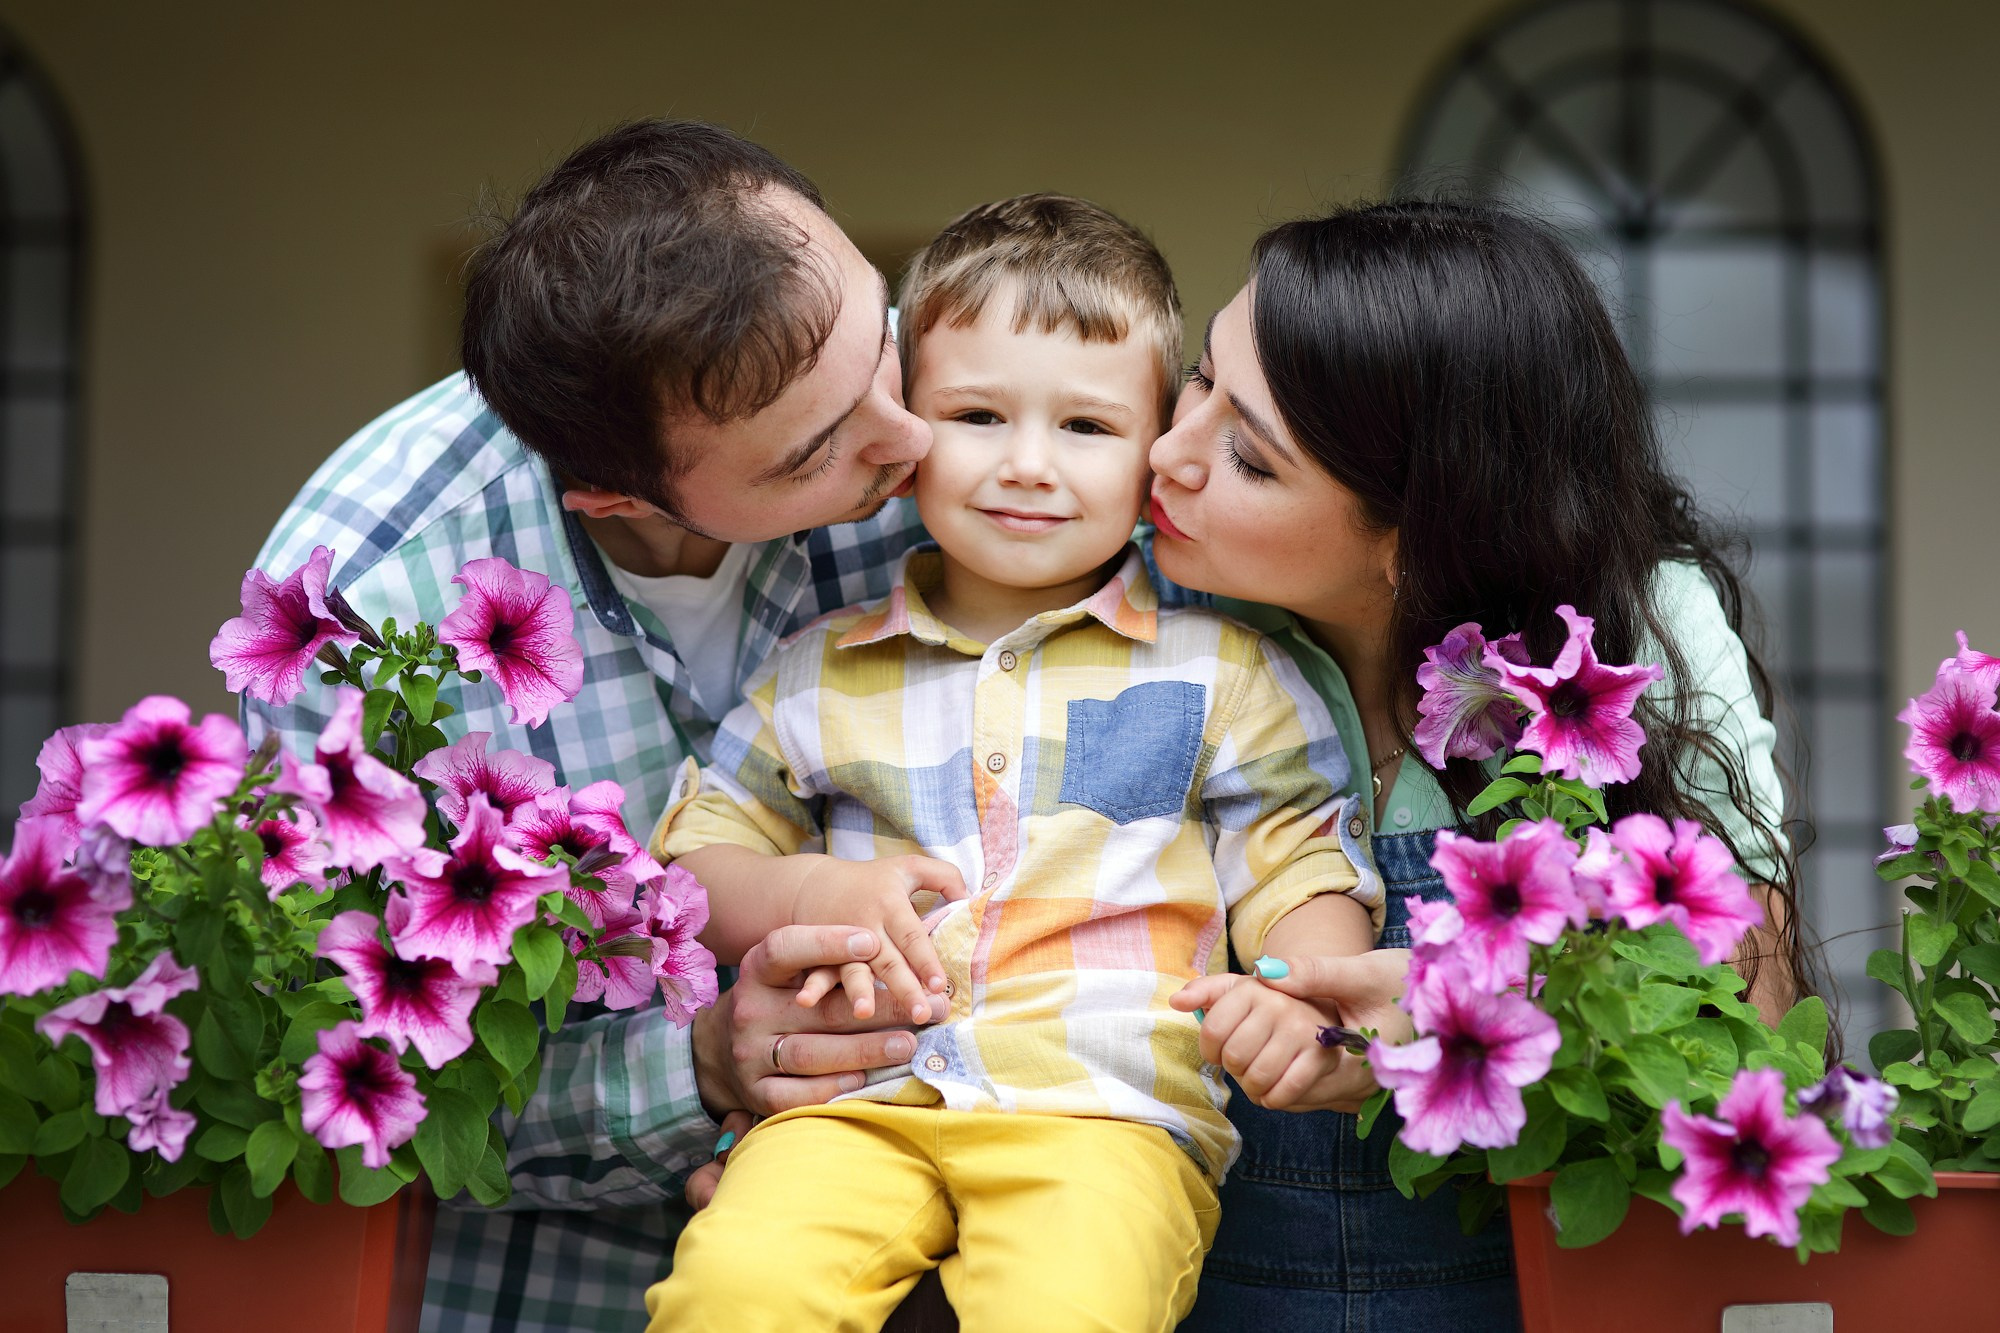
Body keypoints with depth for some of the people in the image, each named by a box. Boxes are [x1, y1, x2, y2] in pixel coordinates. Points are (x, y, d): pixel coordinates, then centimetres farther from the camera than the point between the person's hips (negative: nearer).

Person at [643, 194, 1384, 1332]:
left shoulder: (1218, 669, 15)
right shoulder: (821, 673, 19)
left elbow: (1305, 875, 10)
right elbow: (696, 868, 21)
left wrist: (1304, 994, -12)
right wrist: (809, 893, 0)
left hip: (1104, 1108, -1)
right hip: (859, 1105, 2)